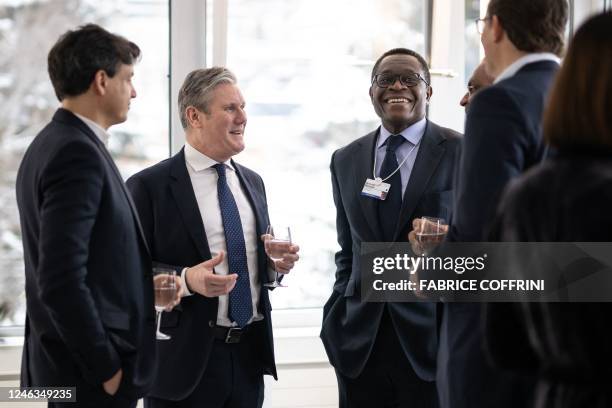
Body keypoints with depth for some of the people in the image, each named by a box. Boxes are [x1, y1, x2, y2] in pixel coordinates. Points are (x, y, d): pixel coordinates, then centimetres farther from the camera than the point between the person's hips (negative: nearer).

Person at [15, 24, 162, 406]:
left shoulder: (55, 143, 13)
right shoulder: (77, 153, -17)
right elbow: (61, 279, -24)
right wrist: (106, 368, -19)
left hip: (69, 365, 10)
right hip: (91, 374, -10)